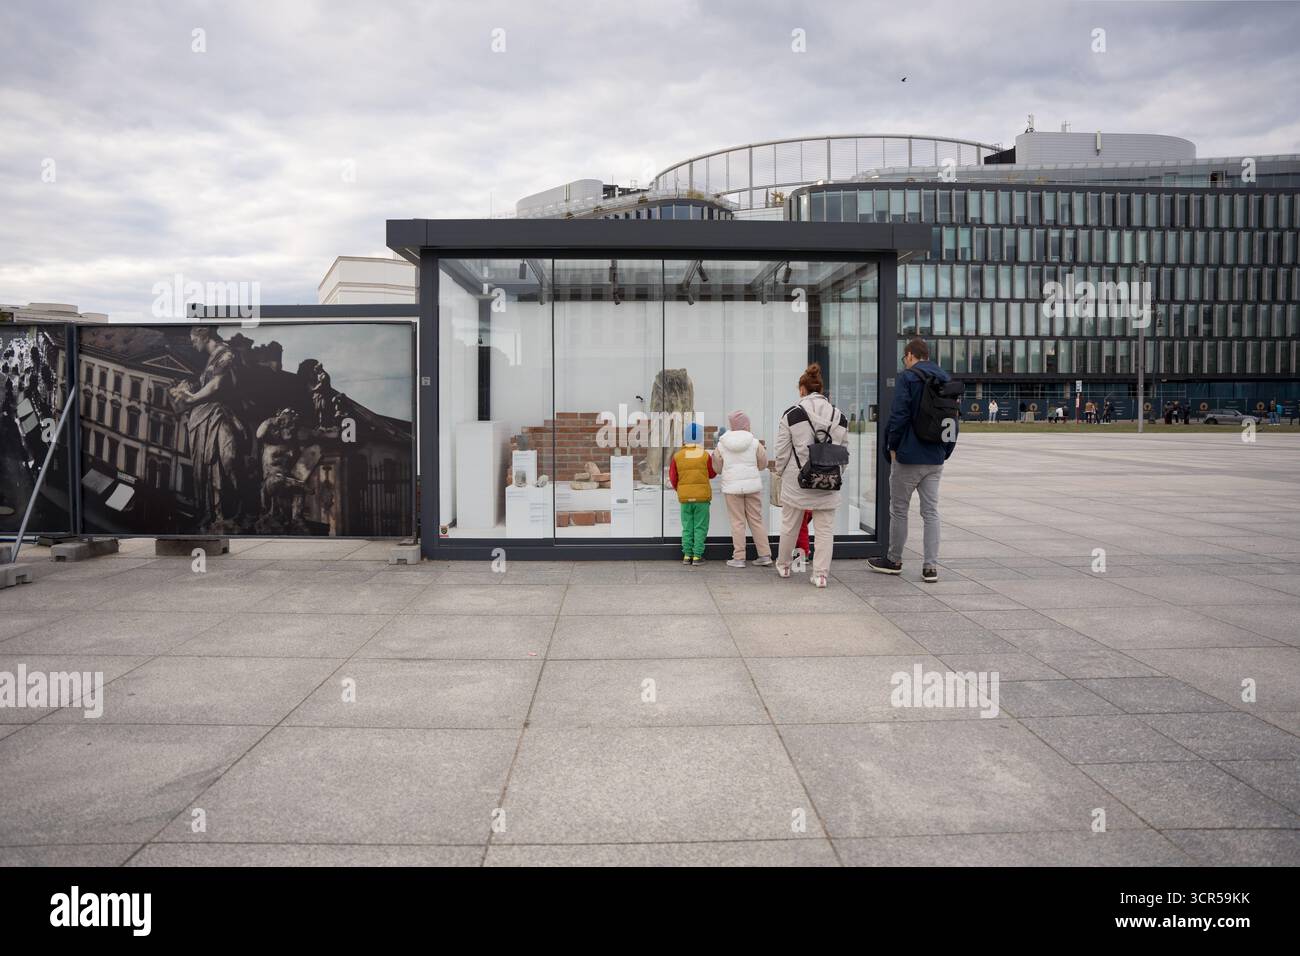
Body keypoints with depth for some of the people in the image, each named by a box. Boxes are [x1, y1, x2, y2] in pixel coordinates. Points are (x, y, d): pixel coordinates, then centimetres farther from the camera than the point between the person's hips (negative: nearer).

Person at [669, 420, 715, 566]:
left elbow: (673, 478, 2)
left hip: (684, 498, 2)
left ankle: (687, 555, 11)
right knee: (700, 527, 4)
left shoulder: (677, 457, -4)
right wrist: (715, 459, 18)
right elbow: (712, 474, 4)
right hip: (702, 497, -2)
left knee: (687, 527, 12)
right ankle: (697, 556, 3)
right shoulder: (705, 456, -9)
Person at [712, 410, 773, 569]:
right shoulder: (755, 443, -1)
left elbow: (717, 468, 7)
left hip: (732, 487, -1)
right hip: (752, 485, 1)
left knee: (737, 522, 3)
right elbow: (763, 464, 8)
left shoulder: (721, 445, -1)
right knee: (757, 520, 9)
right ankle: (765, 555, 10)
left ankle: (739, 558, 2)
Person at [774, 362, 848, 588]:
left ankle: (783, 565, 32)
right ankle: (821, 573, 7)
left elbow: (782, 451, -4)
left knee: (790, 525, 15)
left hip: (796, 481, -1)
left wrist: (781, 473, 11)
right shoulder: (840, 417, 4)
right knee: (825, 529, 8)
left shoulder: (791, 414, -7)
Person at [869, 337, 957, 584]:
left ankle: (894, 561, 19)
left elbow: (899, 415, -16)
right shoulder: (947, 380, 11)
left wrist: (892, 447, -5)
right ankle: (930, 566, 7)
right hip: (935, 459, 6)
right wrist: (945, 451, 14)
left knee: (899, 510, 7)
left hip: (909, 456, -6)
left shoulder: (908, 377, -9)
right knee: (931, 512, 8)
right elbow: (953, 419, 12)